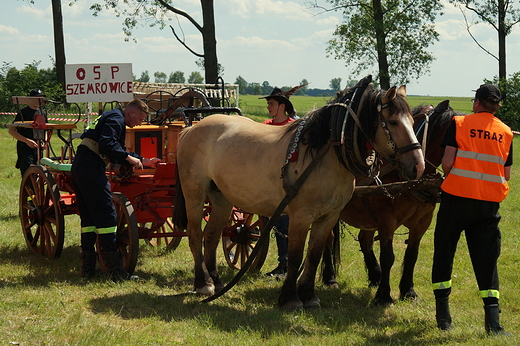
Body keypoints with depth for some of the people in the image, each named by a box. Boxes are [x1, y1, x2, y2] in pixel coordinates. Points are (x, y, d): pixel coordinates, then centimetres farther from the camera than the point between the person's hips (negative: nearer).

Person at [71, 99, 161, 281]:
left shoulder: (113, 118, 26)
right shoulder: (116, 119, -6)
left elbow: (117, 153, 30)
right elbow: (106, 144, -22)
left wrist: (143, 161, 27)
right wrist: (129, 158, -16)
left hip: (79, 167, 11)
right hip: (91, 168, -11)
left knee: (88, 216, 12)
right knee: (106, 216, -9)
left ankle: (87, 268, 14)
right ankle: (114, 269, -10)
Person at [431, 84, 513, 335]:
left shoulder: (459, 124, -3)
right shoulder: (506, 133, 7)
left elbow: (447, 161, -10)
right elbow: (506, 174, 7)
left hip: (457, 196, -2)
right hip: (490, 202, 2)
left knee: (444, 253, 13)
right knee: (486, 258, 4)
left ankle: (443, 315, 15)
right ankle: (492, 319, -8)